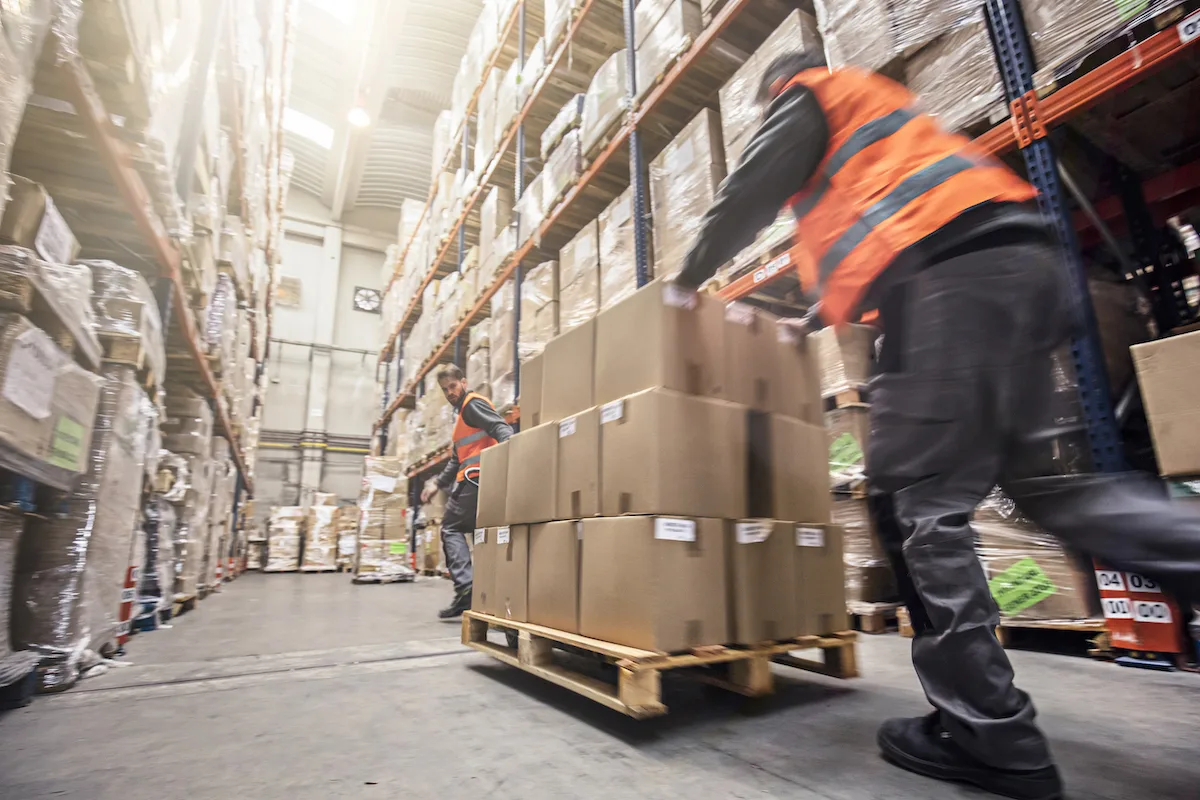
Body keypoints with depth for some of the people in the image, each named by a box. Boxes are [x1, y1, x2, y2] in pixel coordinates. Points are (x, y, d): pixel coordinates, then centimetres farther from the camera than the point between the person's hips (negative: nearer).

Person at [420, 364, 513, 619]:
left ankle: (465, 587, -13)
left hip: (476, 476, -10)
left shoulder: (473, 404, -2)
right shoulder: (462, 413, 29)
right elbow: (457, 460, 31)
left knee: (451, 528, -3)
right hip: (478, 478, 10)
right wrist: (437, 485, 27)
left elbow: (501, 429, -20)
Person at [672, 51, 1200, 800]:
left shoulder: (807, 96, 16)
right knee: (1037, 477, 12)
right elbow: (868, 237, 39)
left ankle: (990, 734, -6)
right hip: (1012, 260, 10)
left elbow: (749, 195, 3)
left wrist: (689, 277, 15)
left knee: (915, 499, -10)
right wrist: (817, 317, 44)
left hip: (953, 272, -10)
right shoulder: (870, 109, 40)